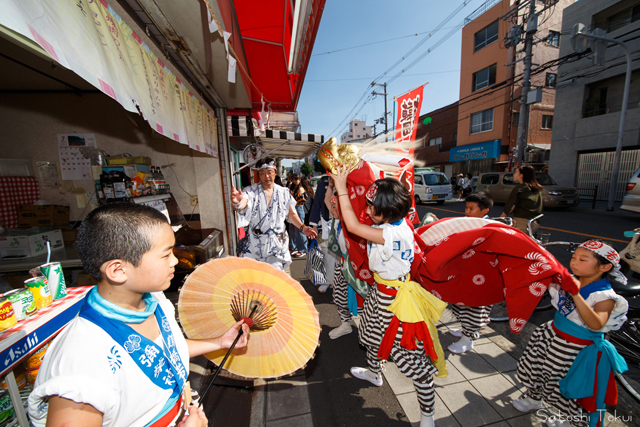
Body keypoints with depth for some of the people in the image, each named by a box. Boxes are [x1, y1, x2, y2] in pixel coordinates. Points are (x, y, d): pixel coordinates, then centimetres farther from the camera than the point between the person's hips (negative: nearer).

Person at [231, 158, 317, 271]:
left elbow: (291, 214, 14)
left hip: (277, 243, 2)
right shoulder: (251, 191, -6)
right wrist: (236, 203, -50)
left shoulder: (283, 192, 5)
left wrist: (302, 227, 1)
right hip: (256, 245, -1)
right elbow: (242, 204, -27)